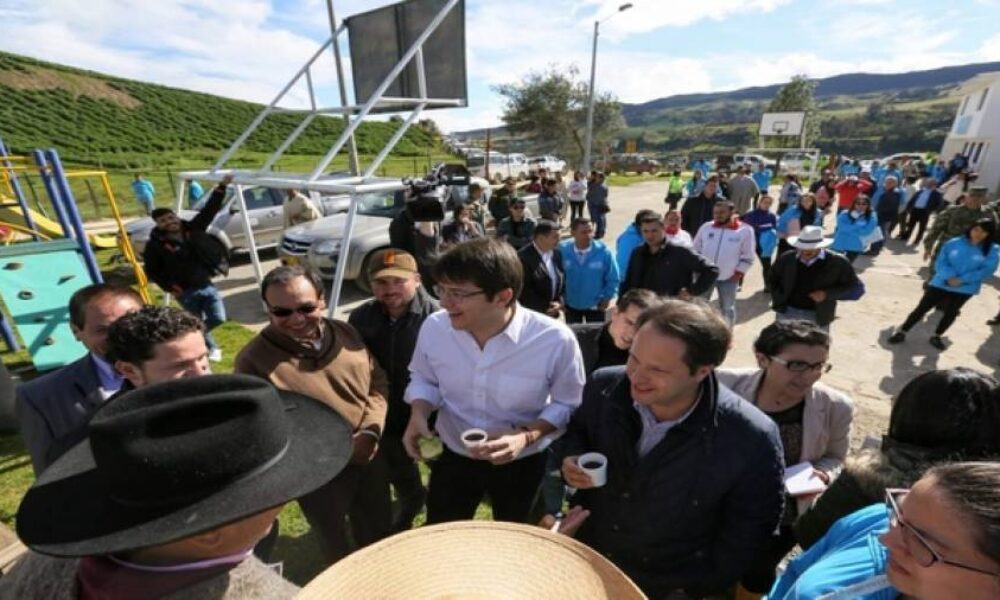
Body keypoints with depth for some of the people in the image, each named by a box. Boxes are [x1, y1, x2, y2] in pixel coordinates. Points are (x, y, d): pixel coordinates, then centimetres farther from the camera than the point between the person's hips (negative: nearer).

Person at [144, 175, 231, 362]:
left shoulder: (193, 229, -1)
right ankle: (212, 348, 30)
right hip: (185, 292, -3)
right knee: (198, 324, 7)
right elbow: (151, 271, 0)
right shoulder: (155, 245, -8)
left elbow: (209, 210, -4)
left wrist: (221, 187, -10)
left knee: (218, 319, 2)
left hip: (207, 285, 3)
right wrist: (170, 288, -9)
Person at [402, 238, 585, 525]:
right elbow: (423, 379, 0)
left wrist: (527, 436, -29)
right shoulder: (434, 327, -19)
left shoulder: (555, 340, -29)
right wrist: (419, 414, -19)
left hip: (523, 464, -1)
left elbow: (568, 405, -13)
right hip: (452, 456, 2)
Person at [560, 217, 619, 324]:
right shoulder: (562, 250, -17)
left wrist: (607, 298, -5)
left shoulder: (604, 252, -19)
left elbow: (613, 279, -6)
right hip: (571, 305, 1)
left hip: (596, 306, -1)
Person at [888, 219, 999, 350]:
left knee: (950, 314, 15)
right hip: (941, 284, -1)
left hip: (965, 289, 1)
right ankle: (901, 332, 6)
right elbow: (940, 263, -6)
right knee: (922, 308, -2)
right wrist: (949, 277, -21)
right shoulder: (953, 243, -3)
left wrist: (962, 279, -21)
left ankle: (936, 336, 32)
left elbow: (987, 270, -11)